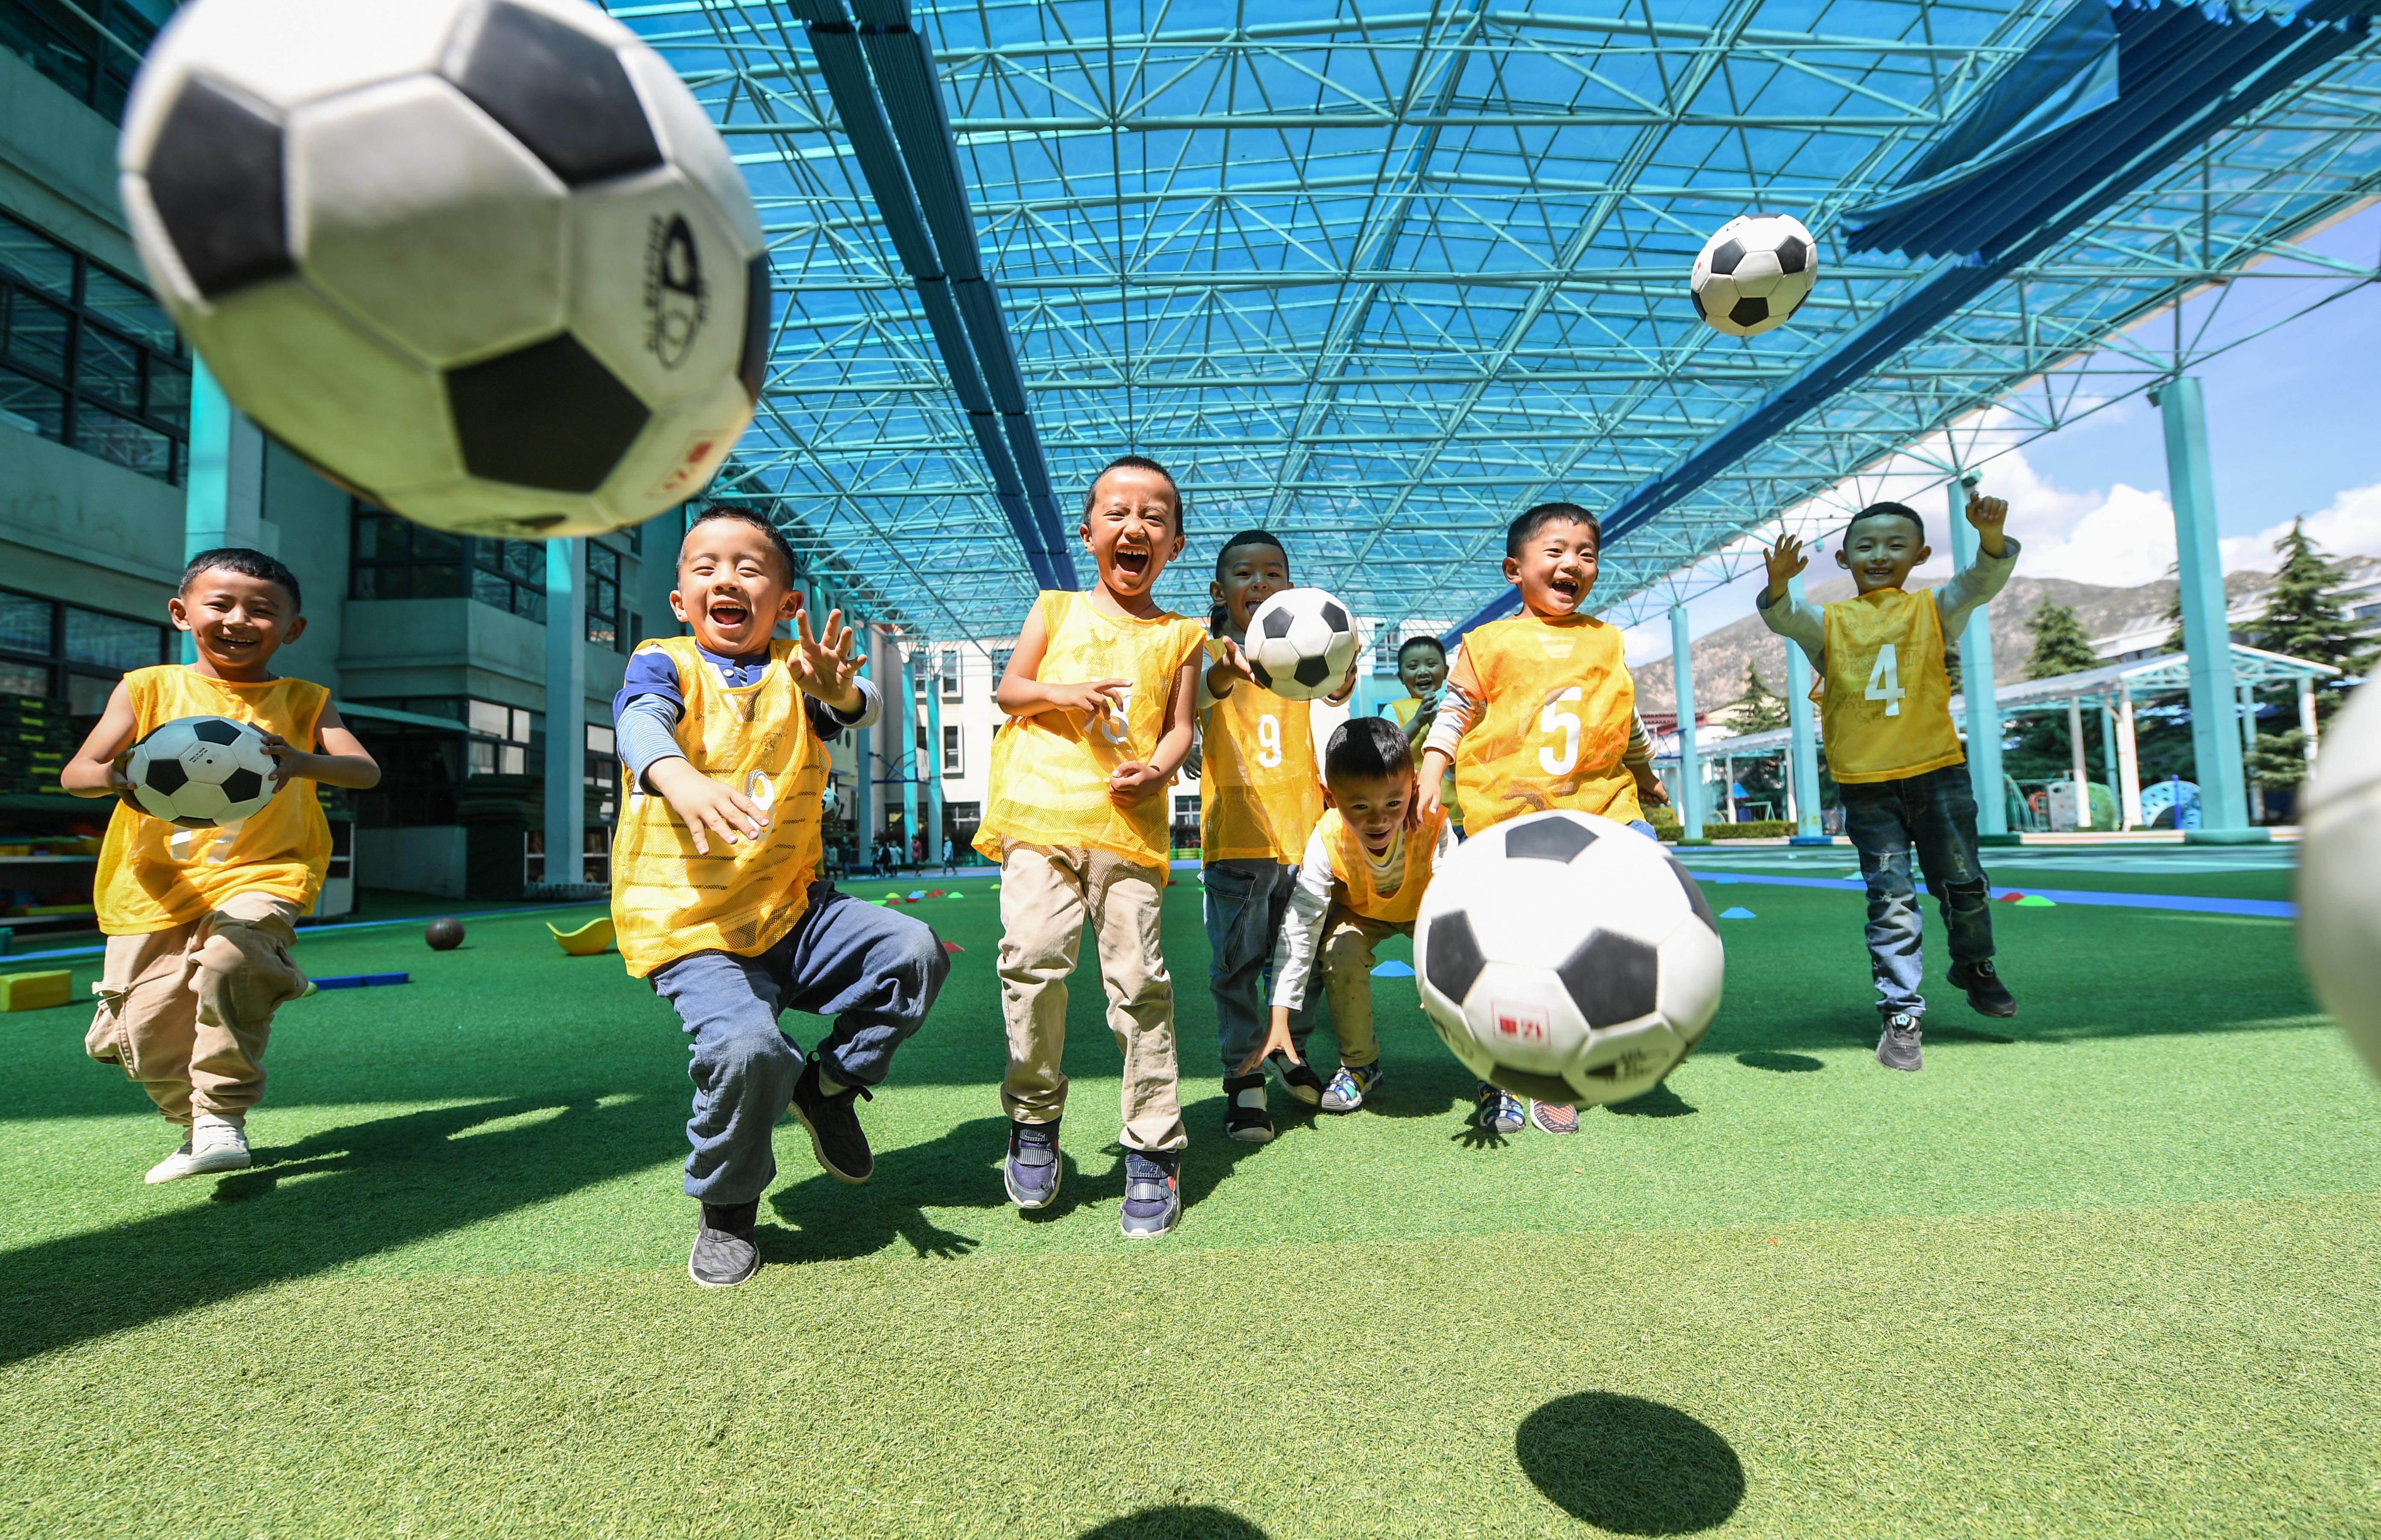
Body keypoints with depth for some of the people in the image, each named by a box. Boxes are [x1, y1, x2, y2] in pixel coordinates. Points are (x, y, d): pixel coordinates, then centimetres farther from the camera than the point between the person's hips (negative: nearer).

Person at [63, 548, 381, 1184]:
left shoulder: (303, 702, 5)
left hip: (261, 875, -2)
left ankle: (223, 1117, -12)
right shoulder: (147, 689, 8)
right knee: (146, 1024, 0)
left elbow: (365, 770, -10)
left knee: (232, 959, -30)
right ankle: (195, 1127, 27)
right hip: (154, 883, 3)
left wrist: (304, 763, -32)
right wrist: (116, 778, -24)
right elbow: (75, 772, 1)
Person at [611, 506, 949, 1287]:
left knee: (915, 950, -14)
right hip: (689, 926, -3)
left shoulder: (797, 670, 7)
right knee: (745, 1044, -25)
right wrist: (681, 780, -47)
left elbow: (859, 708, -15)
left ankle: (829, 1083, 13)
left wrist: (838, 690, -41)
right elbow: (641, 723, -23)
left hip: (793, 910, 4)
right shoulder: (665, 663, -1)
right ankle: (726, 1209, 6)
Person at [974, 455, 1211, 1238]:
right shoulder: (1056, 610, 16)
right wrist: (1061, 691, -5)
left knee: (1138, 980, -4)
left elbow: (1179, 726, 9)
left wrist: (1158, 767, -13)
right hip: (1039, 812, 1)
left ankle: (1153, 1151, 9)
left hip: (1128, 822, 0)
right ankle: (1034, 1119, 11)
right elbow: (1007, 688, 16)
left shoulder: (1182, 636, 14)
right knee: (1033, 957, -13)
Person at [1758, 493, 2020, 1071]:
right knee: (1891, 899, 0)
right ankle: (1901, 1013, 8)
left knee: (1962, 882, 11)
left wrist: (1991, 536, -31)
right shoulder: (1829, 621, 4)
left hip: (1937, 771, 1)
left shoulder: (1932, 608, 6)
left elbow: (1981, 583, -10)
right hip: (1864, 784, -1)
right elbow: (1784, 619, -13)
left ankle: (1975, 968, 39)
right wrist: (1779, 584, -35)